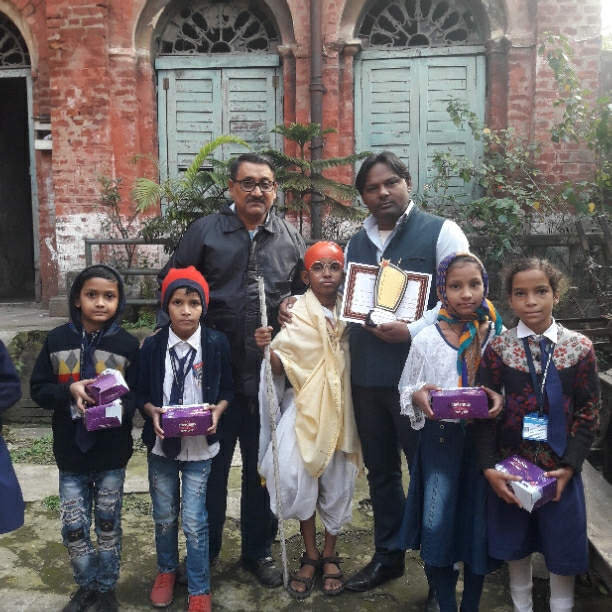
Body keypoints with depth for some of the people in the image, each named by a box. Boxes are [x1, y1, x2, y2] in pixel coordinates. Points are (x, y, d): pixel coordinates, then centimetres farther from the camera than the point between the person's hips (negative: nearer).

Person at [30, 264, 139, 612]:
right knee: (73, 527, 9)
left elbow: (138, 396, -5)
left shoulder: (127, 344, -9)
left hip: (112, 454, -1)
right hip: (71, 452, 1)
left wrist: (118, 404, -25)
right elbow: (38, 389, 0)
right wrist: (69, 390, -18)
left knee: (108, 524, 13)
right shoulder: (57, 340, -5)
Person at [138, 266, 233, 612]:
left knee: (194, 519, 1)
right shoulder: (153, 345, -6)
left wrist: (217, 411, -17)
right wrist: (152, 412, -17)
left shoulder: (217, 343, -9)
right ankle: (167, 570, 43)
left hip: (200, 445, -2)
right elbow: (142, 393, 2)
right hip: (161, 444, 2)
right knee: (164, 515, 18)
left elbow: (227, 389, 1)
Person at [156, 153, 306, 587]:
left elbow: (305, 290, 15)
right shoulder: (205, 232, 0)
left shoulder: (290, 239, 7)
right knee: (210, 466, 12)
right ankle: (204, 551, 31)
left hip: (268, 375, 2)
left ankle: (259, 550, 33)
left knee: (262, 468, 14)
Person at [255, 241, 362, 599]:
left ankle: (330, 554, 27)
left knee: (337, 481, 6)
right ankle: (310, 554, 11)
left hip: (338, 406, 2)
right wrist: (268, 349, -27)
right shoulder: (296, 313, -5)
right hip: (304, 405, -2)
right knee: (298, 475, -13)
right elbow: (283, 367, -7)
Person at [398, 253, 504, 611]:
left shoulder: (499, 336, -1)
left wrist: (500, 400, -15)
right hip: (440, 441, 0)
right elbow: (406, 390, 6)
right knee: (437, 524, 3)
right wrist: (418, 397, -17)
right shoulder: (426, 340, -2)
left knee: (480, 524, 10)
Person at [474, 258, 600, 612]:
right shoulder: (498, 349, -5)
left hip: (561, 468, 0)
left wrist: (569, 466, -10)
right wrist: (488, 467, -11)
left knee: (563, 550, 12)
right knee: (516, 546, 16)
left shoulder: (580, 347, -4)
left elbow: (588, 412, -3)